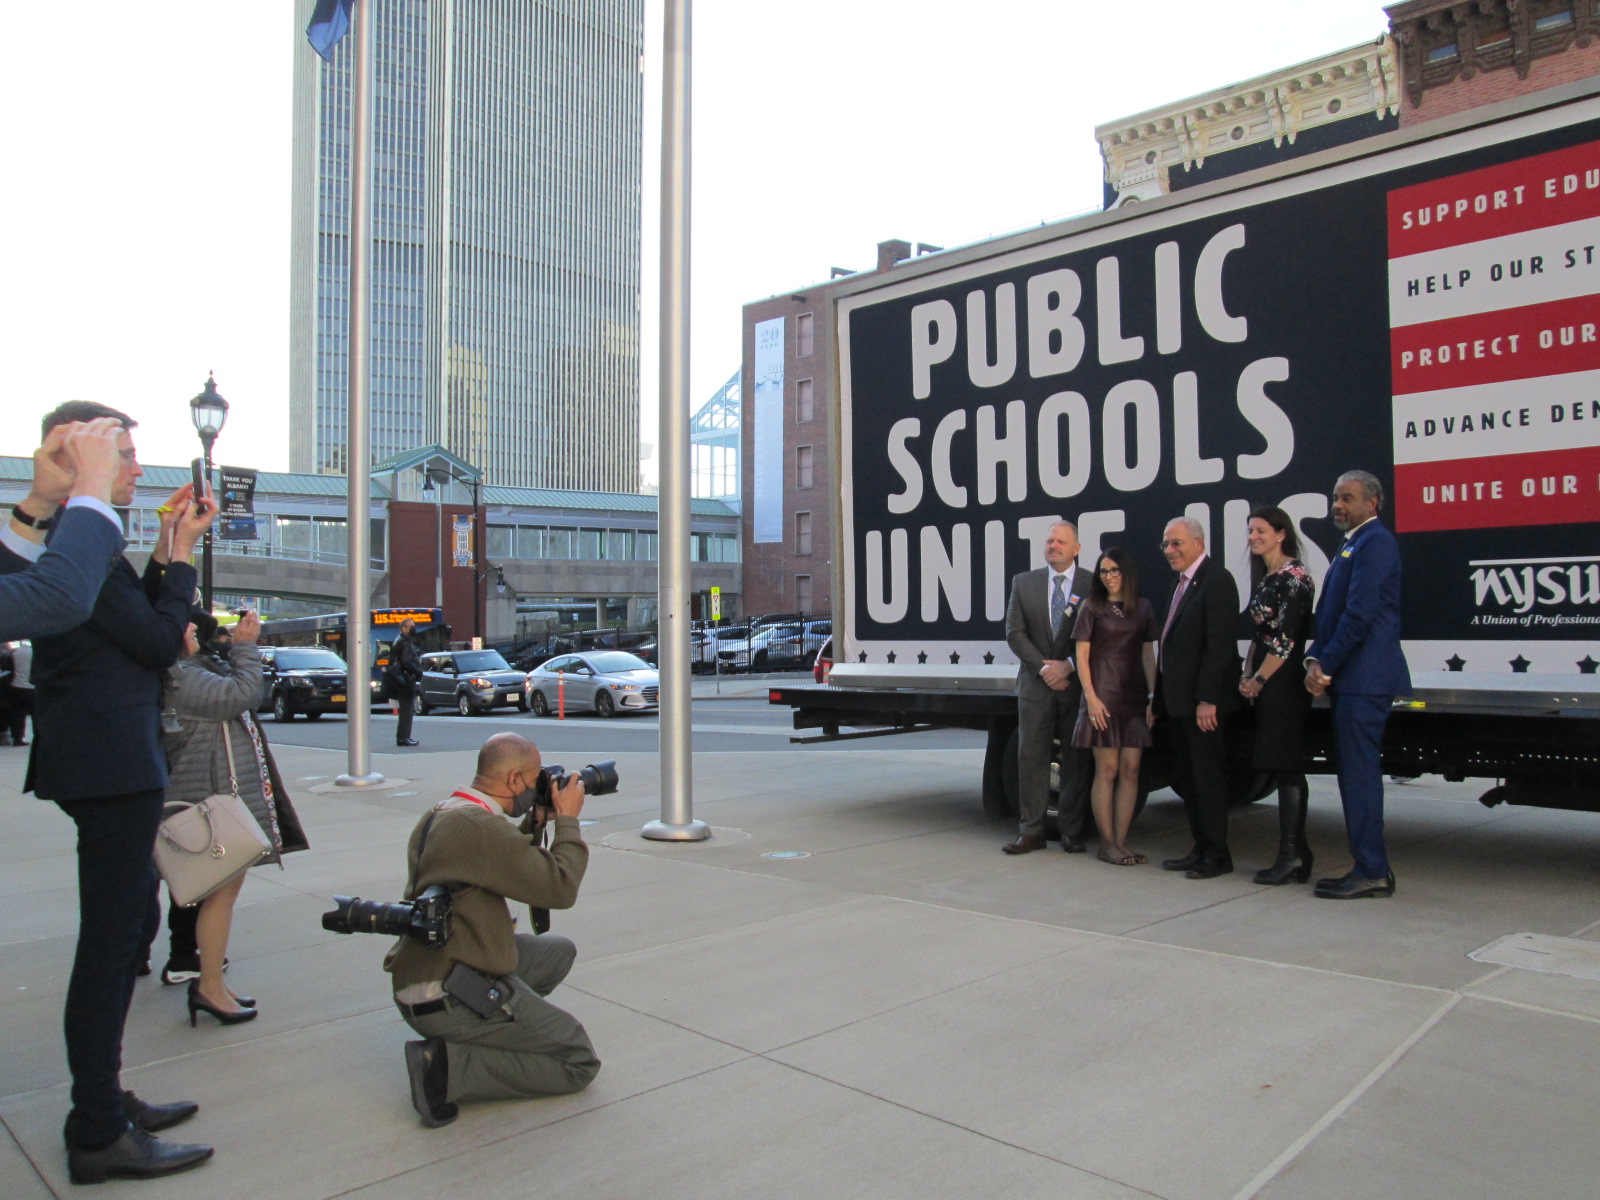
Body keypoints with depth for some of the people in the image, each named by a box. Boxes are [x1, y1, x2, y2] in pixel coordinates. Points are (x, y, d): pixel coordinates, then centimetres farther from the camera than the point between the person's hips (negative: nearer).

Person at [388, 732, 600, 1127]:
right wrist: (567, 819, -5)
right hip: (450, 1000, -10)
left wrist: (534, 824, 11)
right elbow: (560, 889, -18)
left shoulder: (438, 816, 8)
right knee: (579, 1063, -1)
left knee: (558, 950, 23)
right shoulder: (480, 827, -23)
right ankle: (448, 1065, -9)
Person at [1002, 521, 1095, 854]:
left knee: (1077, 759, 5)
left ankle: (1072, 831, 15)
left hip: (1078, 682, -1)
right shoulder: (1024, 583, 7)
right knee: (1031, 757, 2)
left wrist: (1069, 665, -14)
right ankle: (1031, 831, 9)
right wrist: (1043, 667, -9)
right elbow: (1014, 632, 2)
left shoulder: (1093, 585, 1)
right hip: (1035, 683, 2)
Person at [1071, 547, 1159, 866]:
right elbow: (1082, 656, -1)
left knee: (1130, 771, 3)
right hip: (1103, 696, -4)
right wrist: (1091, 698, -11)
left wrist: (1153, 696, 3)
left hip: (1134, 697, 4)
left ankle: (1121, 841, 10)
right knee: (1107, 771, -3)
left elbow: (1148, 655, 11)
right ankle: (1107, 843, 4)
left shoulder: (1142, 608, 11)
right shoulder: (1092, 608, 2)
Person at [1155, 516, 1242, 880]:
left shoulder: (1217, 580, -13)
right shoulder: (1182, 583, 16)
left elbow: (1220, 644, -19)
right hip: (1179, 699, 10)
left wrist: (1207, 699, -23)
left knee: (1207, 776, -2)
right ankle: (1201, 849, 23)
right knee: (1188, 777, 14)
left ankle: (1217, 855, 8)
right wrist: (1161, 699, 14)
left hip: (1202, 700, -9)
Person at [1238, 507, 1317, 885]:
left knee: (1286, 765, -7)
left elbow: (1288, 636, -16)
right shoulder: (1263, 578, 16)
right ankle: (1296, 853, 14)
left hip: (1284, 682, -9)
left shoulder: (1294, 576, -11)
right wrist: (1247, 676, 10)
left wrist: (1259, 679, -12)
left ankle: (1291, 854, -3)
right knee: (1284, 767, 10)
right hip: (1263, 683, 9)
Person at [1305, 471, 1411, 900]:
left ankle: (1371, 872, -1)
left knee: (1360, 772, -7)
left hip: (1364, 679, -10)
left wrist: (1327, 667, -11)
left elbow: (1359, 614, -18)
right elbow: (1330, 613, 20)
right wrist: (1315, 660, 5)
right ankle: (1371, 868, 19)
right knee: (1355, 772, 12)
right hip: (1349, 679, 10)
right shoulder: (1351, 545, 20)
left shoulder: (1375, 542, -11)